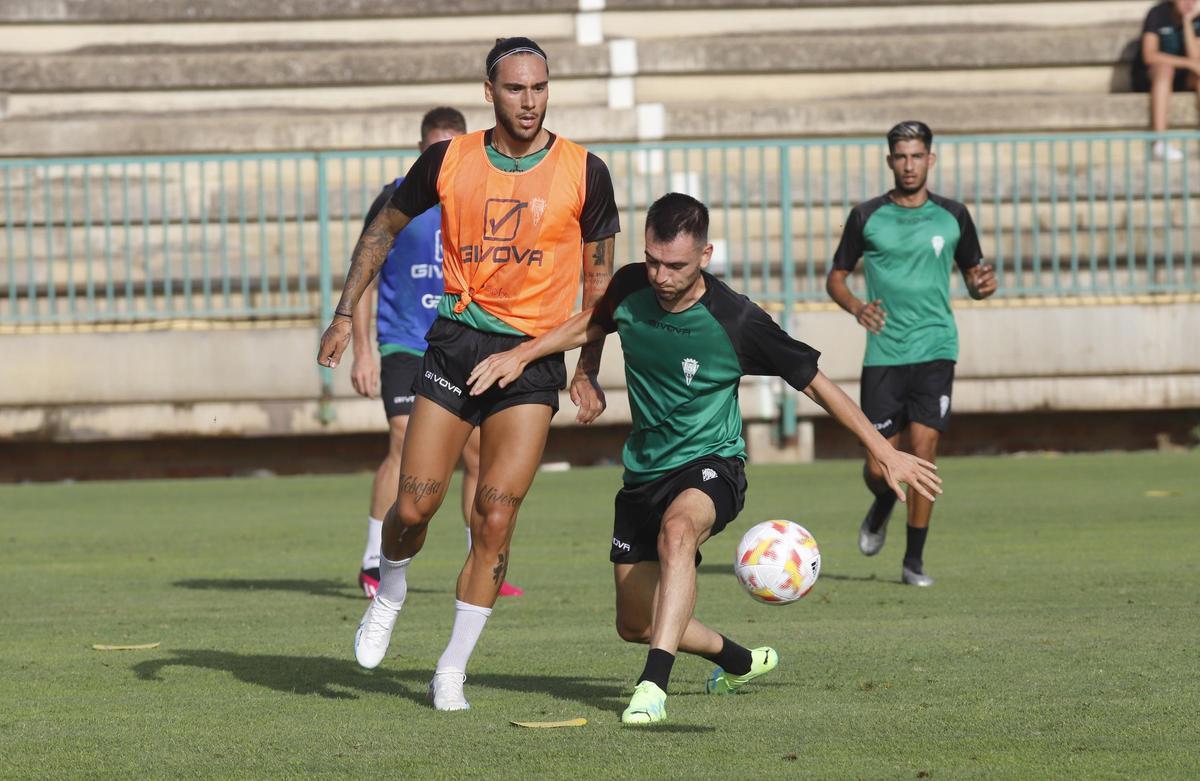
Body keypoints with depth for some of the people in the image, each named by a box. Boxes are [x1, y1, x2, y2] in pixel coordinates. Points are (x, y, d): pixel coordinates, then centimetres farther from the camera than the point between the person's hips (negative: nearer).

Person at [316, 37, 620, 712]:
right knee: (414, 506, -5)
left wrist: (589, 371, 4)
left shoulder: (584, 172, -2)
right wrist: (346, 313, 8)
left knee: (496, 517, -8)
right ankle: (390, 593, 30)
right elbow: (386, 228, 14)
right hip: (455, 342, 1)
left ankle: (452, 672, 2)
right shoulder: (448, 161, 0)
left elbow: (599, 272, 7)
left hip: (535, 357, -1)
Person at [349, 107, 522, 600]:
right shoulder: (397, 200, -4)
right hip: (405, 345, -4)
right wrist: (362, 352, -9)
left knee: (480, 456, 3)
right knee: (405, 445, -17)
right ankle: (373, 565, -10)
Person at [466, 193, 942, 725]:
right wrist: (521, 355, 5)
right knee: (635, 624, 11)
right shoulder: (631, 290, -8)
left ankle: (653, 686, -47)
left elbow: (814, 382, -10)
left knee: (677, 530, -41)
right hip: (644, 470, 6)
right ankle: (741, 662, 41)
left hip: (710, 465, -6)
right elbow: (592, 324, 17)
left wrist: (885, 452, -7)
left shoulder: (736, 322, -20)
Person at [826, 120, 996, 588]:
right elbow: (836, 277, 10)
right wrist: (855, 306, -11)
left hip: (935, 350, 0)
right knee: (879, 466, -3)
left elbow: (972, 275, 17)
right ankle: (883, 505, 35)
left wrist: (983, 284, -8)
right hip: (883, 352, 0)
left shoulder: (952, 216, 7)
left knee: (923, 450, -12)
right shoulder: (867, 216, 4)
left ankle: (914, 561, -1)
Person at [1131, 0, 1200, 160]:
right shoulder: (1158, 13, -13)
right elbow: (1149, 56, -24)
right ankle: (1160, 142, -48)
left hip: (1181, 81, 4)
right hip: (1147, 77, -4)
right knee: (1165, 68, -36)